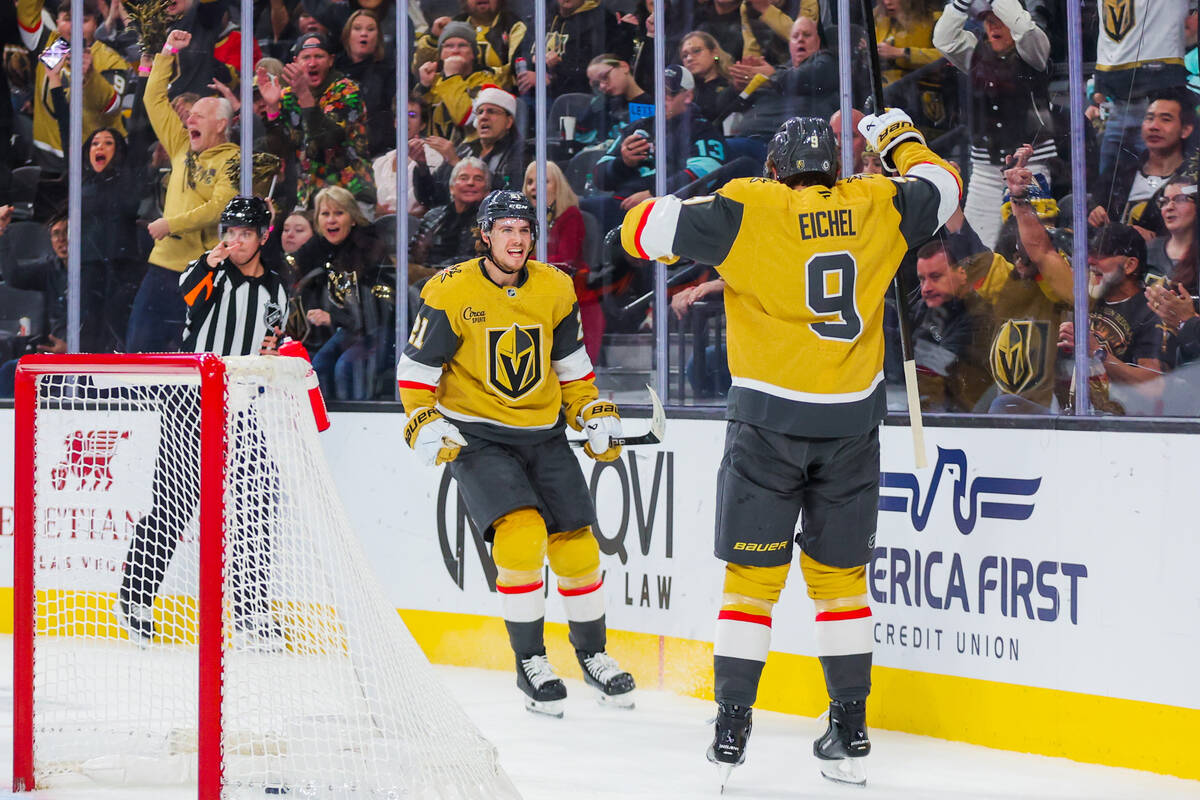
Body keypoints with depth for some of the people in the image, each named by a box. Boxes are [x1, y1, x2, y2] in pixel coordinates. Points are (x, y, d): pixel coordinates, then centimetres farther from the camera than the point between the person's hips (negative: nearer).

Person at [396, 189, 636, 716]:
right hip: (475, 435, -4)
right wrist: (425, 426, -19)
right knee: (522, 531, -23)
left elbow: (572, 365, 15)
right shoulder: (450, 292, -12)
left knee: (576, 544, 3)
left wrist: (596, 416, 6)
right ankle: (529, 662, -9)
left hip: (543, 435, 4)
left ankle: (592, 653, 26)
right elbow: (415, 370, -6)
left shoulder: (555, 290, 1)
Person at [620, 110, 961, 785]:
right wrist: (900, 137, 41)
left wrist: (690, 216, 15)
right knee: (839, 574, 12)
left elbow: (643, 228, -6)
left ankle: (732, 727, 3)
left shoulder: (746, 210, -5)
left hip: (769, 417, -2)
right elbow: (942, 187, 24)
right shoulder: (876, 207, 4)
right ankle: (851, 732, 12)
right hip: (852, 419, 3)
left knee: (754, 574, 5)